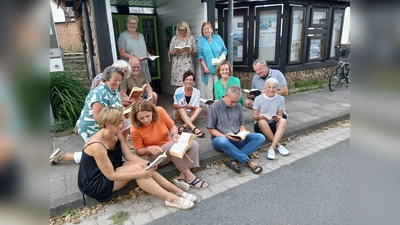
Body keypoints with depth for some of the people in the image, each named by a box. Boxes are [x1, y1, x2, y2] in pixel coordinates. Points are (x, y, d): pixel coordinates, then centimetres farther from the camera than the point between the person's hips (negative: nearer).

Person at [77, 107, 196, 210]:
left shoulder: (117, 135, -5)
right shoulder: (97, 146, -31)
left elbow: (129, 155, -4)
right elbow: (111, 175, -28)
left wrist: (148, 164, -20)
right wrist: (140, 174, -29)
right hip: (94, 184, -8)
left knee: (143, 165, -14)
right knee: (137, 168, -25)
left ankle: (176, 190, -9)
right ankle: (170, 198, -20)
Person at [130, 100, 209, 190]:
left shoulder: (160, 111, -17)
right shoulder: (135, 129, -22)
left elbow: (172, 126, -3)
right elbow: (138, 152, -12)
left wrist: (174, 134, -26)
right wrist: (149, 149, -34)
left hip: (170, 148, 5)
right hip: (155, 156, -4)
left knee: (194, 144, -15)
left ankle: (182, 177, -22)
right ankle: (189, 177, -22)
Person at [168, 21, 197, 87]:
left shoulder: (191, 38, 7)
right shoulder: (174, 38, 8)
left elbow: (195, 53, 6)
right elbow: (170, 52, 9)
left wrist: (190, 51, -14)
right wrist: (175, 52, -12)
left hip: (187, 66, -1)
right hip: (177, 66, 1)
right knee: (178, 85, 0)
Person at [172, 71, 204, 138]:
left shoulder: (197, 92, -4)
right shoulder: (178, 90, -7)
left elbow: (197, 107, -7)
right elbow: (174, 106, -7)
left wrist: (190, 107, -29)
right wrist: (178, 106, -31)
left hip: (191, 115, 1)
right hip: (179, 115, -1)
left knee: (199, 109, -26)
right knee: (181, 108, -33)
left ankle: (184, 126, -41)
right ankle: (194, 128, -51)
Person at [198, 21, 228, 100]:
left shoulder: (218, 38, 8)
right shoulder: (201, 40, 4)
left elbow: (224, 50, 13)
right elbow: (200, 55, -1)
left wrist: (223, 56, -9)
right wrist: (204, 67, -10)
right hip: (207, 68, -1)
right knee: (209, 87, 1)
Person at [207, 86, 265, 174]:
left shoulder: (238, 106, 8)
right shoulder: (215, 107, -7)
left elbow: (241, 124, 14)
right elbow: (211, 129, -6)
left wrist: (243, 132, -9)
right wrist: (224, 136, -21)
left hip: (236, 139, 5)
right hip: (220, 138, -5)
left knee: (260, 137, -16)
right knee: (223, 141, -42)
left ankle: (234, 160, -29)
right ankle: (249, 162, -25)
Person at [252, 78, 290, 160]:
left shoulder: (281, 99, 4)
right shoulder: (258, 98, -2)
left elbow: (280, 116, 3)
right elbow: (254, 116, -2)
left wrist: (278, 118, -21)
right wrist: (259, 117, -26)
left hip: (274, 125, 2)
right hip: (261, 125, -1)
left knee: (283, 121, -31)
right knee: (262, 122, -36)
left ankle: (272, 148, -35)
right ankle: (278, 145, -24)